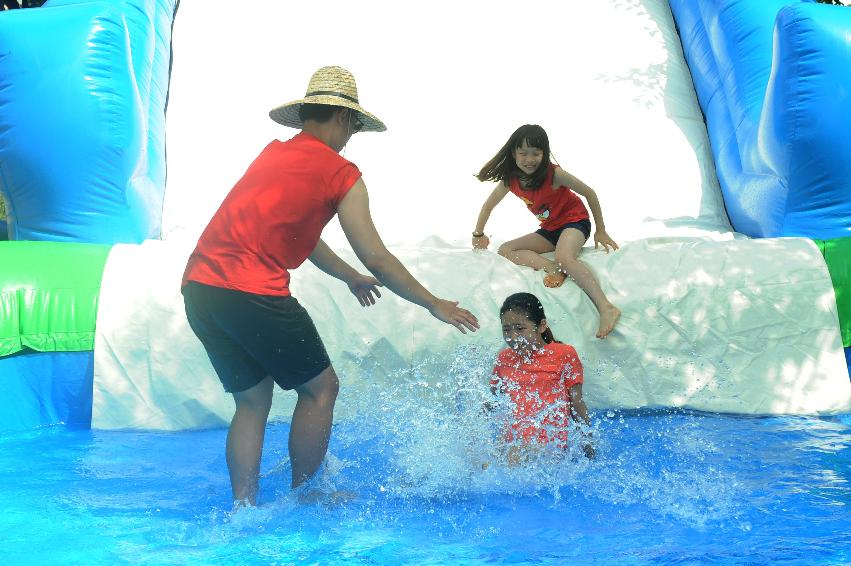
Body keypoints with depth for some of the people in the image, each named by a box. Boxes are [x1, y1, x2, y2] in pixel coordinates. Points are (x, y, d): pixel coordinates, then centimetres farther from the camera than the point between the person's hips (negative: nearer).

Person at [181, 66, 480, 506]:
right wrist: (435, 305, 13)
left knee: (252, 398, 18)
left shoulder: (273, 154, 22)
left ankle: (243, 507, 16)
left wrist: (349, 277, 46)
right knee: (320, 388, 9)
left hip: (198, 287, 8)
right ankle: (303, 497, 16)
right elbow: (377, 260, 1)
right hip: (253, 294, -8)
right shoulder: (341, 173, 1)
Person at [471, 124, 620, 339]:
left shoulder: (553, 174, -23)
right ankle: (553, 268, -30)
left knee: (563, 257, -39)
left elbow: (589, 193, -13)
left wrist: (601, 230, -8)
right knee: (505, 250, -8)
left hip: (574, 220, -7)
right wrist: (478, 235, 15)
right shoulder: (511, 180, -8)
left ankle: (607, 308, -53)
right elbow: (489, 205, 9)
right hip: (550, 229, 7)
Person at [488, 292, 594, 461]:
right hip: (513, 443, 5)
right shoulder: (504, 359, 15)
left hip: (550, 443, -5)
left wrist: (587, 441, 6)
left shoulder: (564, 355, 3)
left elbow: (576, 403, 7)